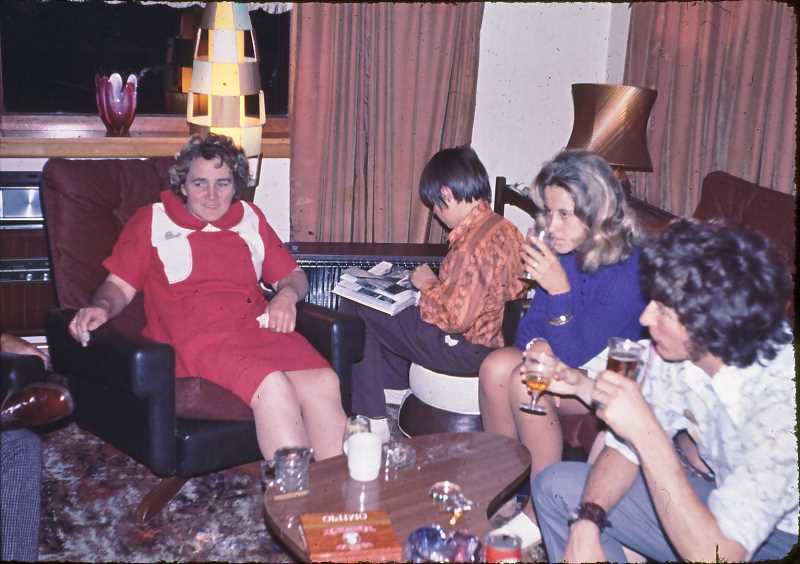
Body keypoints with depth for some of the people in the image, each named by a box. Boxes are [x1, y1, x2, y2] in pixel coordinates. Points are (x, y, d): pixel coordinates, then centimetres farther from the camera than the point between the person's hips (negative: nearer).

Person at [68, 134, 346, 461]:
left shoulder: (250, 218, 25)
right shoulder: (152, 221, 17)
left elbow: (292, 275, 29)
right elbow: (120, 286, 12)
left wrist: (287, 295, 5)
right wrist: (102, 307, -10)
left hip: (259, 327, 4)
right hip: (196, 337, -3)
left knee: (323, 382, -27)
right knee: (272, 386, -34)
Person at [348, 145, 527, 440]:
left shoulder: (472, 246, -29)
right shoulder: (505, 228, 0)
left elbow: (456, 317, -27)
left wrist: (428, 285, -12)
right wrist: (437, 284, 8)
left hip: (465, 351, -10)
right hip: (493, 335, 10)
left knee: (362, 317, 3)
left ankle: (374, 423, 9)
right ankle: (397, 391, 38)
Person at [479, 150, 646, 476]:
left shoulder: (628, 269, -25)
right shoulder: (563, 251, -6)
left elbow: (574, 354, -25)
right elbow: (532, 323, 4)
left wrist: (560, 289, -37)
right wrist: (537, 345, -20)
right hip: (560, 359, 6)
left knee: (526, 383, -28)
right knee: (496, 366, -19)